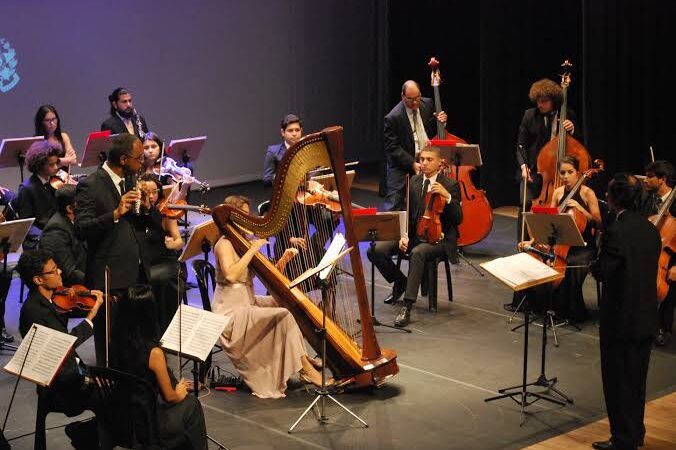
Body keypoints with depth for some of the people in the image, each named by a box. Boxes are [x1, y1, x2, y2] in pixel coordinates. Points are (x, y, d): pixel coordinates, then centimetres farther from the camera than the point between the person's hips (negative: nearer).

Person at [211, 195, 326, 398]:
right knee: (283, 316, -22)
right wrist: (252, 249, -22)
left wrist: (283, 259, -5)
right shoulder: (225, 244, -11)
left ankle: (304, 358, -5)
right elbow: (231, 274, -29)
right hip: (231, 310, -9)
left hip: (247, 301, 9)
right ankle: (306, 369, -16)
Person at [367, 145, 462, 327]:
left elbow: (458, 219, -11)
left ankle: (407, 307, -38)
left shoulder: (450, 185, -6)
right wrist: (404, 235, -3)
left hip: (439, 238, -5)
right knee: (375, 250, -15)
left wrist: (447, 197, -26)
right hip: (414, 235, 6)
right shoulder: (414, 181, 10)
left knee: (417, 253, -40)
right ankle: (400, 282, 11)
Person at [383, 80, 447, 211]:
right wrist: (412, 163, -24)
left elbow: (433, 130, 14)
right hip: (401, 168, -5)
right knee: (394, 207, -7)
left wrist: (440, 121, -9)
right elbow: (392, 148, -16)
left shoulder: (427, 104, 0)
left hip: (426, 164, 5)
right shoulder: (393, 118, -16)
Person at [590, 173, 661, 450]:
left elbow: (603, 272, -20)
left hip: (621, 317, -8)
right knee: (636, 379, 19)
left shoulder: (616, 230, -19)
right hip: (647, 317, 8)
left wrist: (594, 265, 1)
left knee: (618, 380, 4)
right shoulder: (650, 229, 5)